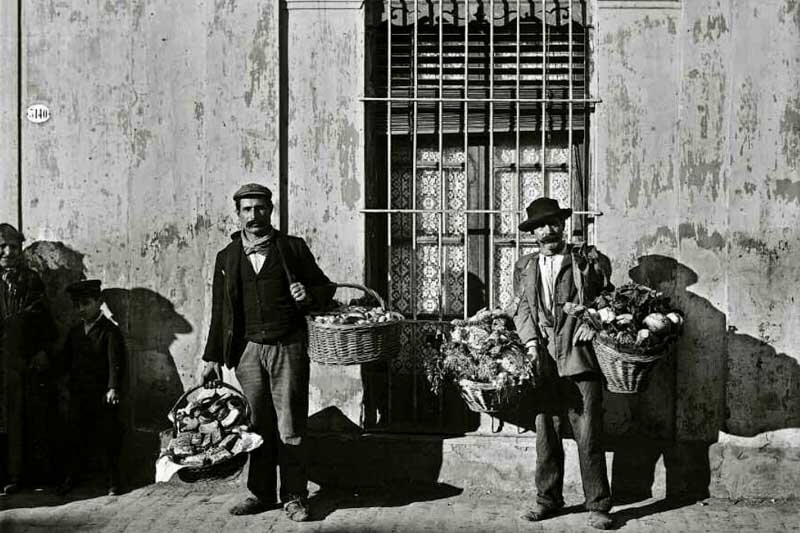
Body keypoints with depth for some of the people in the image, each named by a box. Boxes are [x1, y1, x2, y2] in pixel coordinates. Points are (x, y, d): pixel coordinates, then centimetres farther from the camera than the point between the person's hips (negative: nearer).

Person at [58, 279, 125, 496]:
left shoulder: (110, 331, -7)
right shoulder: (74, 331, 13)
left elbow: (115, 362, -19)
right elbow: (66, 360, 20)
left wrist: (113, 388, -31)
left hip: (102, 396, -5)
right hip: (78, 395, 5)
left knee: (108, 438, 1)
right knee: (76, 438, 10)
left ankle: (113, 483, 11)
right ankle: (71, 478, 24)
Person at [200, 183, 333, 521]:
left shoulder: (293, 248, 7)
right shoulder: (227, 258, 13)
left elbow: (325, 287, 12)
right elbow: (219, 312, 14)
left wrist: (309, 295, -11)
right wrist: (213, 358, 11)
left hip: (288, 347, -2)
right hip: (248, 349, 2)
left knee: (290, 426, 0)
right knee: (257, 426, 6)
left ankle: (294, 497, 11)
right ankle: (261, 494, 20)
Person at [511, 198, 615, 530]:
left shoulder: (587, 260, 7)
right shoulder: (525, 267, 15)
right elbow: (520, 309, 13)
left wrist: (594, 323, -5)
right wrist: (530, 339, -3)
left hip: (580, 360, -2)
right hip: (542, 362, 3)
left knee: (589, 437, -2)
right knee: (545, 436, 8)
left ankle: (598, 506, 8)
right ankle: (548, 499, 21)